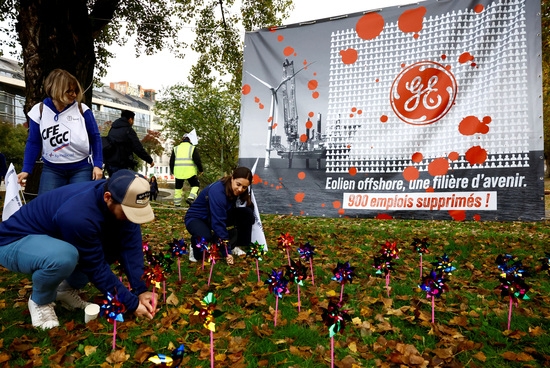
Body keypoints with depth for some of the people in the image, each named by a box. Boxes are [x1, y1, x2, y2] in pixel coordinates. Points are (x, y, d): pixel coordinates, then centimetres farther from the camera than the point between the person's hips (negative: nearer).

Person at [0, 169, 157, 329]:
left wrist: (141, 290, -22)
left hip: (54, 240, 7)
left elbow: (131, 246, -15)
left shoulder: (121, 199, -18)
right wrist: (131, 303, -23)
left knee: (120, 241, -10)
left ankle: (67, 289, 7)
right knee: (64, 256, -39)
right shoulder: (79, 215, -38)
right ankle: (40, 301, -5)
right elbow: (95, 267, -28)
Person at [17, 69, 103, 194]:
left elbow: (95, 138, 2)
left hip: (82, 168, -1)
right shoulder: (39, 111, 0)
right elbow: (33, 142, 6)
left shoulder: (82, 109, -4)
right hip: (51, 169, 2)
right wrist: (26, 170, 0)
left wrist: (98, 165, -4)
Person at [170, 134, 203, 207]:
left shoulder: (176, 148, 13)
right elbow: (197, 160, -5)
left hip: (178, 171, 3)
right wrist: (200, 170, 6)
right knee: (195, 185, 8)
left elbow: (171, 161, 15)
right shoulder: (192, 148, 3)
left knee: (178, 187, 16)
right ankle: (191, 197, -14)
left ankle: (177, 203, 14)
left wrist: (172, 171, 27)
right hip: (190, 171, -3)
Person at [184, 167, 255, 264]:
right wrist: (227, 252, -37)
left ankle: (238, 246, -4)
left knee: (247, 213, -16)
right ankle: (195, 245, -3)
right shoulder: (217, 191, -35)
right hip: (197, 218, -6)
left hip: (220, 216, 6)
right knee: (205, 237, -40)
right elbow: (218, 223, -37)